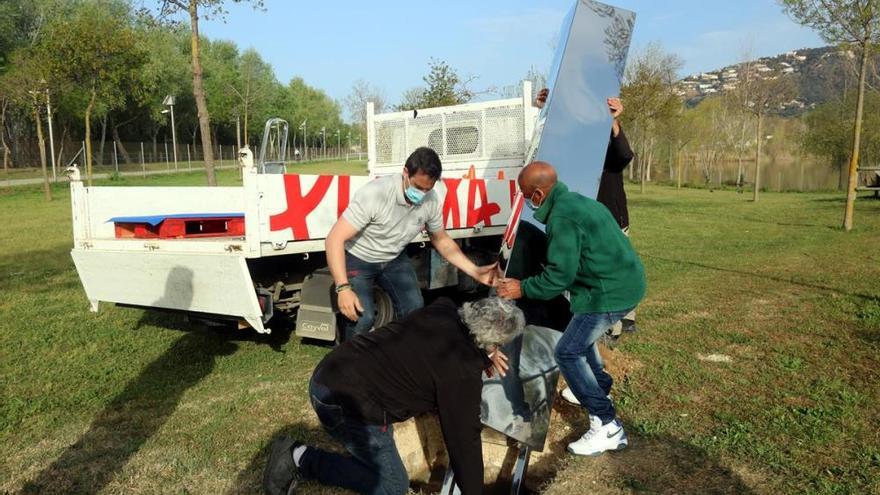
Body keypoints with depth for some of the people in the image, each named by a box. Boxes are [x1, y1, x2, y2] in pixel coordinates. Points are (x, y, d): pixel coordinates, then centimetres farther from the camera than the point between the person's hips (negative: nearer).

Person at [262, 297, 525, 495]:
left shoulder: (444, 309, 6)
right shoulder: (463, 370, -15)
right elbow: (464, 436, -7)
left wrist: (483, 358, 36)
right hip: (346, 403, -9)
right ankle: (302, 460, 0)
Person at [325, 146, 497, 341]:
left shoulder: (432, 201, -16)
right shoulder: (375, 194, -34)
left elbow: (441, 240, 2)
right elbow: (335, 239, -31)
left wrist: (475, 271, -9)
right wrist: (343, 288, -39)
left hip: (393, 259, 5)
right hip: (358, 259, -5)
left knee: (415, 309, -9)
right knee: (363, 317, -22)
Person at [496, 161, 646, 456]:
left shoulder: (562, 217, -20)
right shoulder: (577, 201, 13)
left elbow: (559, 276, -21)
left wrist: (523, 289, -8)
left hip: (611, 293, -10)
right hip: (624, 283, 10)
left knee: (568, 353, -5)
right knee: (580, 335, 28)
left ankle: (607, 427, -3)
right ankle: (600, 386, 45)